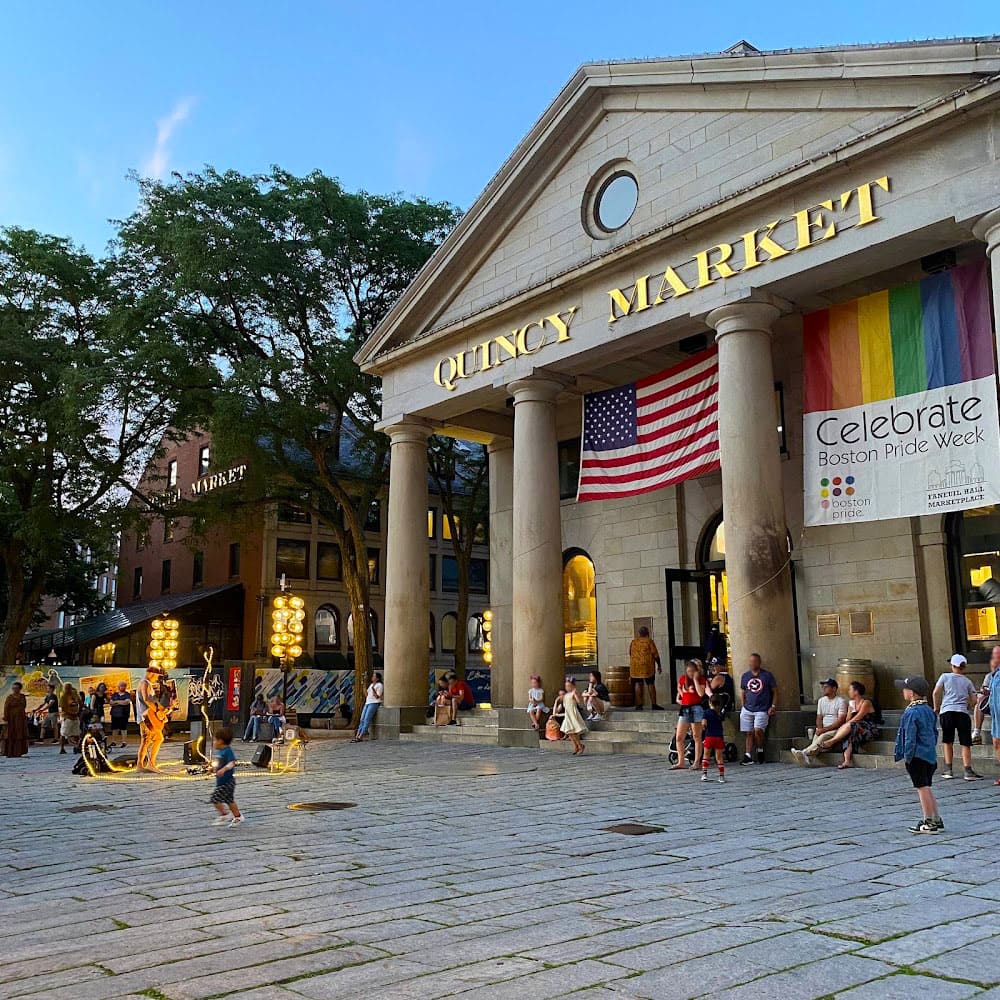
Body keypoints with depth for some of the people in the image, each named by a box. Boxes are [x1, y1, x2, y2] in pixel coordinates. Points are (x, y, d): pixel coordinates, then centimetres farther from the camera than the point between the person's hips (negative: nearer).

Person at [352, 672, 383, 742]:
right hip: (367, 703, 8)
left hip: (374, 703, -8)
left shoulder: (379, 685, -2)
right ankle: (357, 736, -11)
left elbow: (377, 697, -11)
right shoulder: (371, 684, 23)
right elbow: (367, 695, 21)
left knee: (367, 719, -18)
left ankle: (360, 737, -22)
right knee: (362, 719, -5)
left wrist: (373, 689, -22)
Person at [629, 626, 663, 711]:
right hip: (647, 666, -3)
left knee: (638, 685, 5)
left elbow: (630, 654, 15)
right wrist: (659, 665, 3)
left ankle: (639, 705, 3)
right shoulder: (649, 641, -4)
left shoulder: (633, 642, 8)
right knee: (651, 685, 3)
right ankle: (654, 704, 2)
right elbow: (655, 655, -6)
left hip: (635, 666, 3)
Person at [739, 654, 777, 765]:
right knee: (749, 733, 0)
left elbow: (775, 691, 6)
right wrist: (744, 706, 12)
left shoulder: (767, 675, 2)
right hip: (747, 709, 4)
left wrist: (773, 706, -3)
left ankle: (760, 751, 4)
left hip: (762, 709, -4)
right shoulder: (745, 676, 12)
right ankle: (748, 756, 3)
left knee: (758, 730, -19)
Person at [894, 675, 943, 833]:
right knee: (926, 788, 17)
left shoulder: (911, 713, -17)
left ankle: (929, 822, 3)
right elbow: (935, 733, 17)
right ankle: (936, 820, 21)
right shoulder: (929, 711, 10)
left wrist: (907, 756, -12)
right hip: (930, 755, 9)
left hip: (917, 756, -9)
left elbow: (910, 737, -18)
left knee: (922, 788, -2)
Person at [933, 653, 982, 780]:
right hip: (963, 713, 0)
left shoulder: (945, 676, 8)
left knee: (948, 742, 12)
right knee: (965, 743, 2)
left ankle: (948, 770, 11)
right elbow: (973, 700, 7)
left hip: (946, 711, 0)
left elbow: (936, 693, 0)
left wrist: (936, 708, 12)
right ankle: (968, 771, -7)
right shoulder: (967, 681, 12)